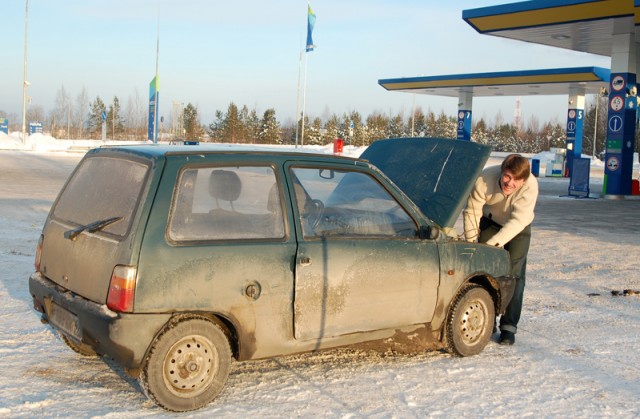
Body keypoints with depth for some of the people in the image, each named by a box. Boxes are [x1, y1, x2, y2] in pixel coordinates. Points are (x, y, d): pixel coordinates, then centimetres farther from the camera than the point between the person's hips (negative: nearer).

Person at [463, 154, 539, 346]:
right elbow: (471, 212, -21)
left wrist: (492, 243, -47)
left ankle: (509, 327, -4)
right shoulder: (485, 179, -32)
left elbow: (518, 221, -40)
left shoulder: (530, 185, -35)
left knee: (514, 272, -10)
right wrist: (472, 243, -21)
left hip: (518, 228, -1)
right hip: (491, 222, 1)